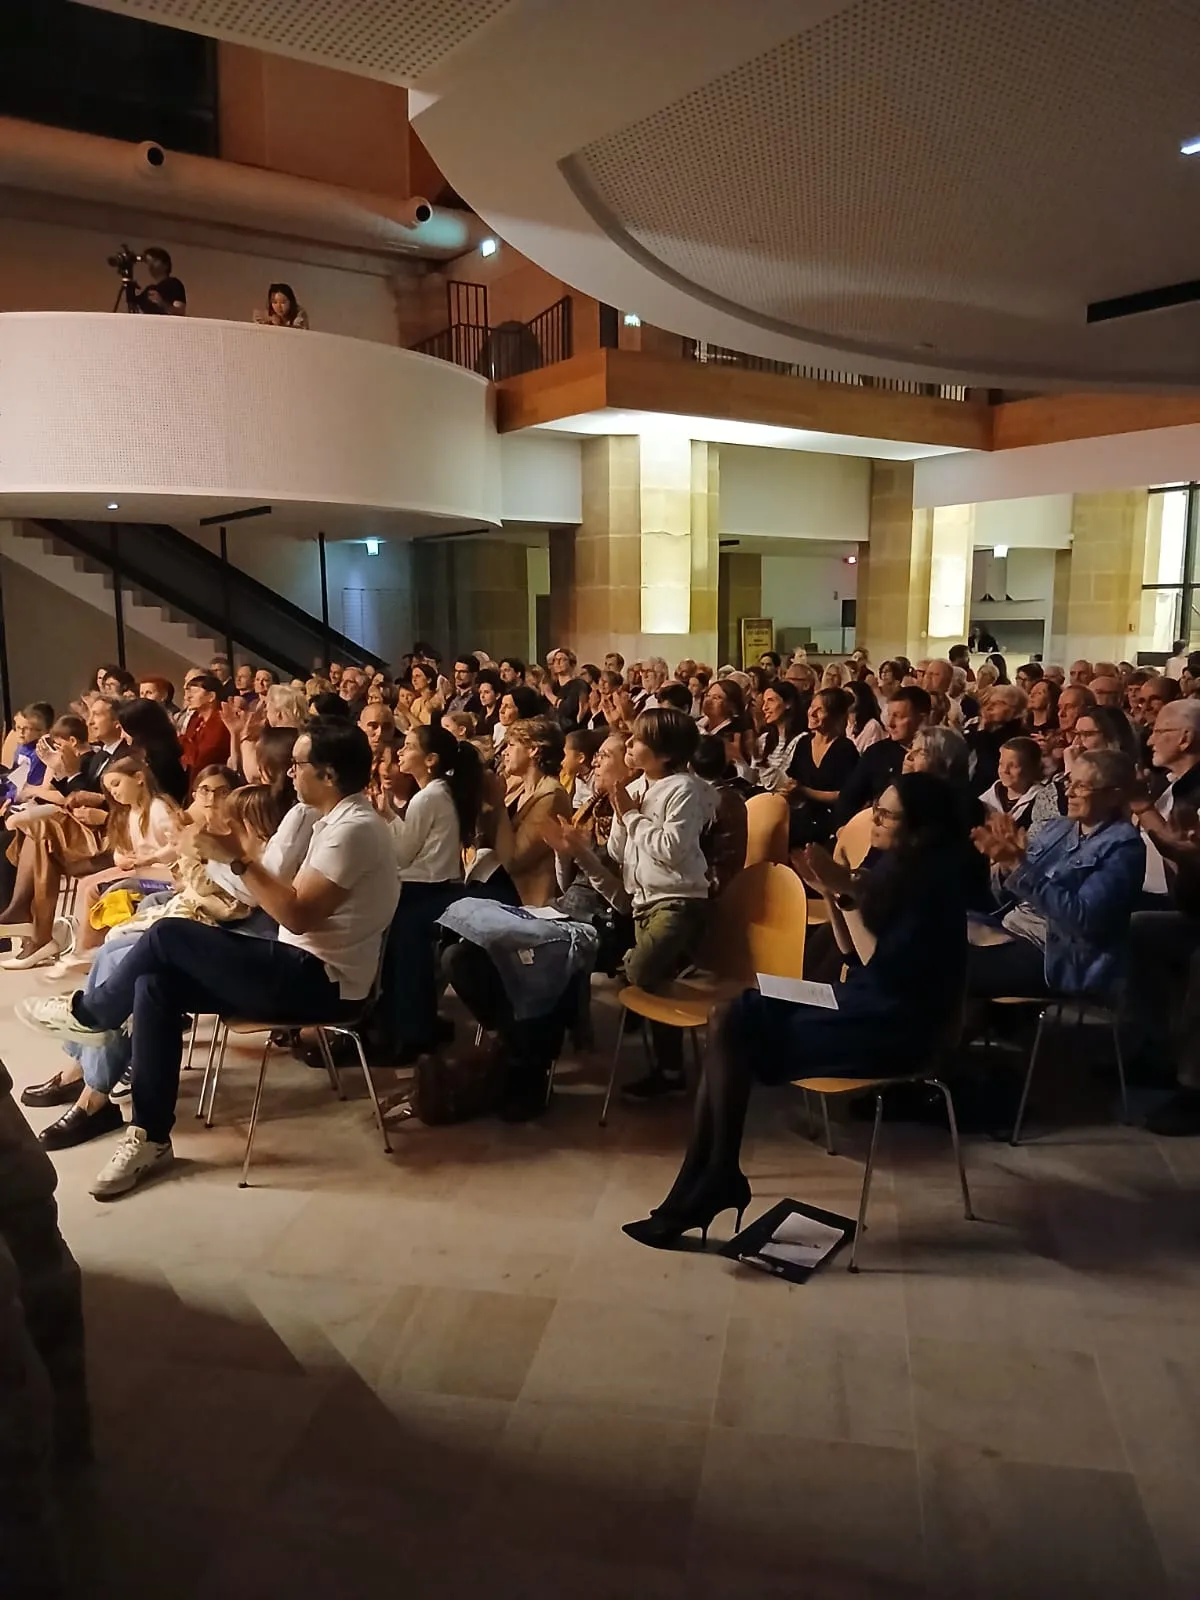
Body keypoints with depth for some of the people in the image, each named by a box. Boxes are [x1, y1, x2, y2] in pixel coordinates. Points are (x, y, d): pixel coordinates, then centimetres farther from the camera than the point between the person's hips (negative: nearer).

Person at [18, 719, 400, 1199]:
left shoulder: (355, 828, -19)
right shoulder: (338, 820, 14)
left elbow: (298, 915, -22)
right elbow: (297, 901, 12)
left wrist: (237, 861, -17)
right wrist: (250, 855, 7)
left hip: (321, 982, -10)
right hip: (306, 970, 10)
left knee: (169, 935, -13)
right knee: (156, 983, -3)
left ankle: (89, 1013, 15)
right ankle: (150, 1137, 2)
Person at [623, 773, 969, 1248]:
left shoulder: (934, 885, -16)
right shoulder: (890, 865, 9)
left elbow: (883, 967, -21)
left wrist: (849, 894, -19)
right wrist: (832, 894, -1)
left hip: (891, 1026, -8)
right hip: (859, 1003, 9)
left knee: (738, 1034, -18)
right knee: (732, 1018, -12)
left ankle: (715, 1178, -3)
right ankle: (709, 1179, -13)